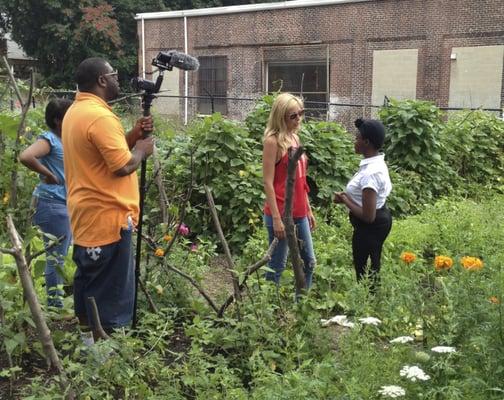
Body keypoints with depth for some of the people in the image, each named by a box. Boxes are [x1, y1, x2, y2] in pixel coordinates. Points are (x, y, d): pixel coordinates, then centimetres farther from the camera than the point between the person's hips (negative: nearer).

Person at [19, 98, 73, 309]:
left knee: (60, 256, 15)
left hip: (66, 204, 9)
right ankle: (55, 305, 6)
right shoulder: (49, 139, -13)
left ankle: (57, 302, 25)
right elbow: (25, 156, -30)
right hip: (52, 204, -9)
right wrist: (48, 175, -19)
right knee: (56, 256, -3)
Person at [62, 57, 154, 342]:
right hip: (107, 218, -10)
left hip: (87, 215, 10)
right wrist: (142, 149, -5)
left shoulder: (75, 111, 13)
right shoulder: (99, 116, -19)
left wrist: (132, 135, 7)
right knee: (112, 293, -3)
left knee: (88, 281, 18)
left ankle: (87, 341, 30)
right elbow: (123, 166, -23)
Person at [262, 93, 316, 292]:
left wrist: (308, 210, 16)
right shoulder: (273, 141, -11)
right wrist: (276, 218, -19)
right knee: (277, 266, 0)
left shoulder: (295, 138, 12)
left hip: (299, 213, 9)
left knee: (309, 262, 15)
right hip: (281, 214, -8)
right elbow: (268, 182, -15)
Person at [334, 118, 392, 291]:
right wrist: (349, 196, 2)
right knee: (372, 269, 23)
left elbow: (368, 216, -29)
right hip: (380, 219, 10)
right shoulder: (377, 162, 2)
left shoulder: (370, 173, -28)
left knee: (364, 271, 5)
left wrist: (345, 200, -17)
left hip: (370, 226, -10)